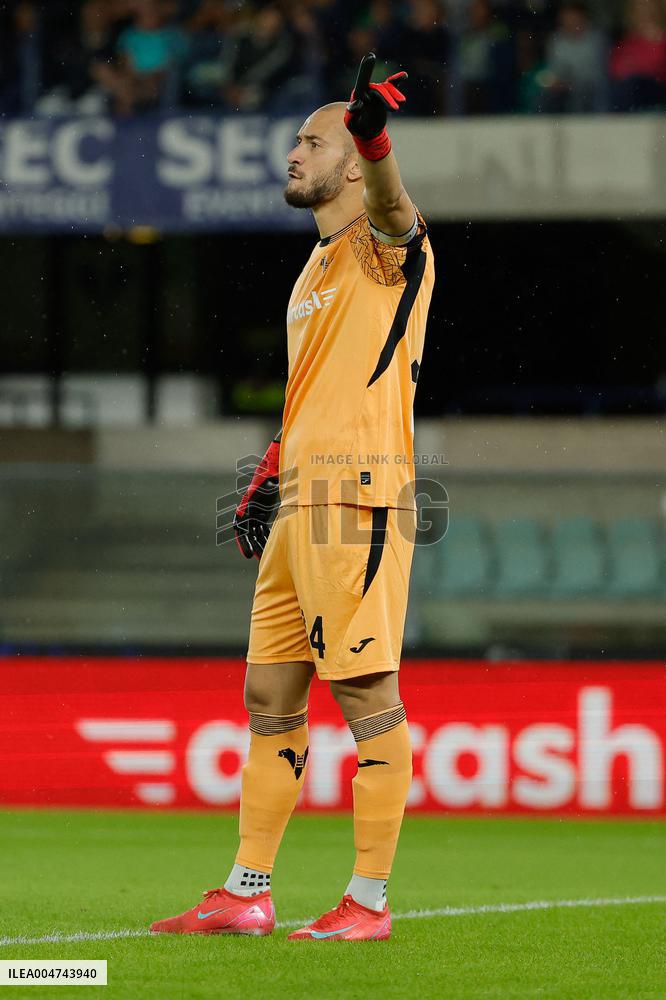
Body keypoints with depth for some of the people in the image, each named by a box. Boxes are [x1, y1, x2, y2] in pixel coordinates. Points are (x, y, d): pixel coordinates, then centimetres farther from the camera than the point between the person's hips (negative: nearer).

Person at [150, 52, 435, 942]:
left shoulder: (384, 247, -3)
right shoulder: (318, 268, 24)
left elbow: (391, 208, -28)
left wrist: (372, 136, -48)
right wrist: (264, 485, 20)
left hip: (358, 501, -10)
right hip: (300, 507, 10)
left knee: (368, 693, -8)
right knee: (270, 698, 10)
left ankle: (370, 900, -6)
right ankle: (246, 895, 15)